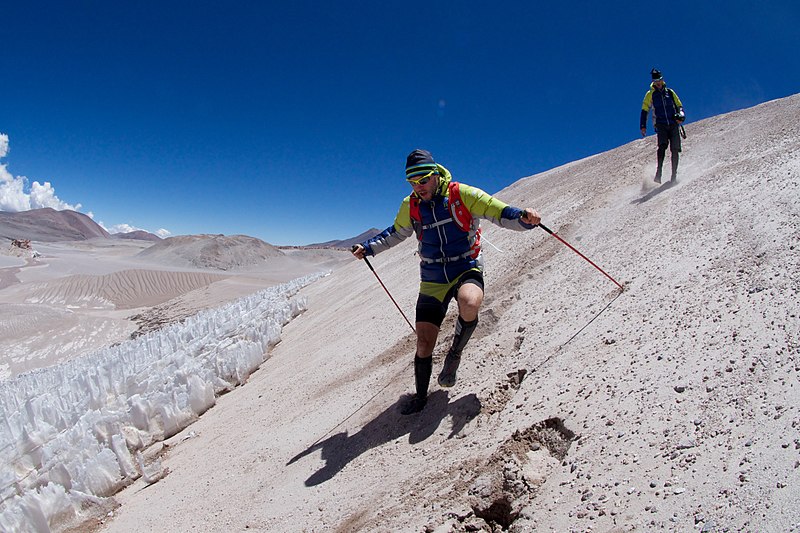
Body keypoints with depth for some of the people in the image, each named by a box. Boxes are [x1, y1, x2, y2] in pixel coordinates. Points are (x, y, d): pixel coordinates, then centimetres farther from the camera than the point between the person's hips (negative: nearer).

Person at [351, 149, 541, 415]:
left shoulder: (462, 194, -10)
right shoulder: (410, 206, 2)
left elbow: (499, 212, -10)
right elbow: (396, 233, 22)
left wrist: (522, 217, -30)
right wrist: (368, 247, 18)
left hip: (466, 270, -3)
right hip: (432, 281, 4)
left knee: (469, 304, -39)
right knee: (424, 343, 1)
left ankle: (454, 354, -6)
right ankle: (420, 396, 27)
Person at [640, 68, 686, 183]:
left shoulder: (670, 92, 15)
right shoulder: (650, 94, 10)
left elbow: (679, 106, 18)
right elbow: (644, 111, 9)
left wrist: (681, 114, -4)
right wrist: (643, 126, -2)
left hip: (674, 124, 2)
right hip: (661, 125, -2)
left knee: (675, 149, -4)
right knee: (663, 145, -26)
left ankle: (674, 174, 3)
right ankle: (659, 172, -29)